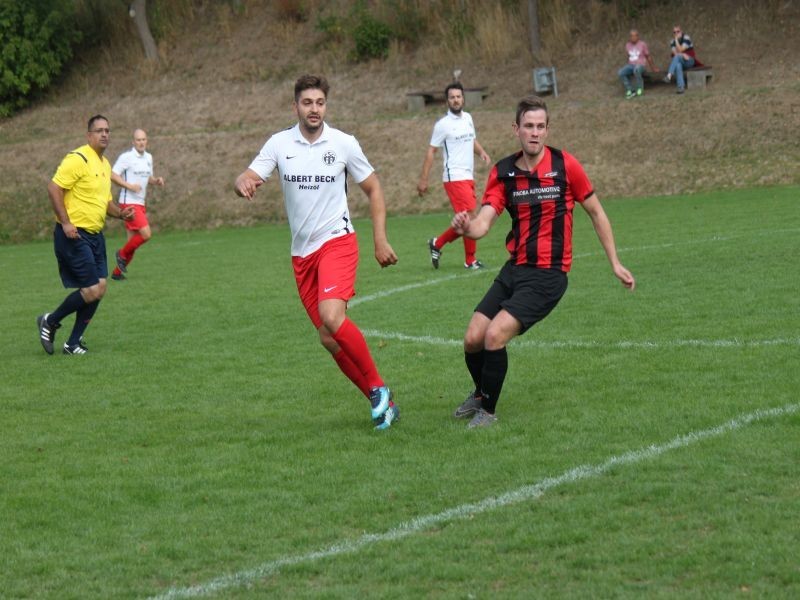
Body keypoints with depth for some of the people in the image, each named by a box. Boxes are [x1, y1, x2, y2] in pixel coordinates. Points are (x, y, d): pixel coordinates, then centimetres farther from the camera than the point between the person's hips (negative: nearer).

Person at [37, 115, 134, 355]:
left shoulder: (105, 164, 16)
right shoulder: (77, 159, -13)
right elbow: (53, 188, -18)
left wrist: (120, 213, 7)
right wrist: (65, 222, -22)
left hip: (95, 236, 9)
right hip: (74, 236, -9)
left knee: (99, 288, 3)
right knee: (92, 290, -12)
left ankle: (73, 343, 13)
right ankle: (50, 322, 9)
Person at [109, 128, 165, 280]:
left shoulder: (148, 157, 13)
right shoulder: (126, 157, -10)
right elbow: (113, 175, -12)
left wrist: (157, 181, 3)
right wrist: (129, 186, -21)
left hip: (141, 203, 8)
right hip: (129, 203, -8)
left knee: (133, 240, 7)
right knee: (146, 234, -18)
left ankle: (117, 272, 17)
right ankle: (122, 254, 4)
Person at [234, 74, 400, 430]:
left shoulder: (343, 144, -3)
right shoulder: (279, 144, 1)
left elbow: (373, 188, 7)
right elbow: (246, 179, -6)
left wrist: (380, 240, 1)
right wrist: (244, 184, -32)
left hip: (336, 241, -4)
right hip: (302, 253, 4)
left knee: (332, 318, -26)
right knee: (328, 339, 3)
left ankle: (377, 388, -9)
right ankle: (381, 401, 14)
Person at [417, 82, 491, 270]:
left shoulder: (468, 118, 11)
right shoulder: (443, 124, -8)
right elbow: (431, 150, -6)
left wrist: (482, 152, 2)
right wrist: (423, 179, -9)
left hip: (468, 177, 7)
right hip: (454, 178, -7)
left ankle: (437, 244, 26)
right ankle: (470, 260, 1)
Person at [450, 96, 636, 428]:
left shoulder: (565, 165, -8)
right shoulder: (503, 172, 1)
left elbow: (596, 213, 3)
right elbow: (483, 223, -8)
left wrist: (615, 264, 4)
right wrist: (466, 227, -33)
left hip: (548, 274, -4)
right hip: (514, 269, 4)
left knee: (495, 335, -20)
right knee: (473, 339, -1)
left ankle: (487, 410, 1)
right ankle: (480, 394, 31)